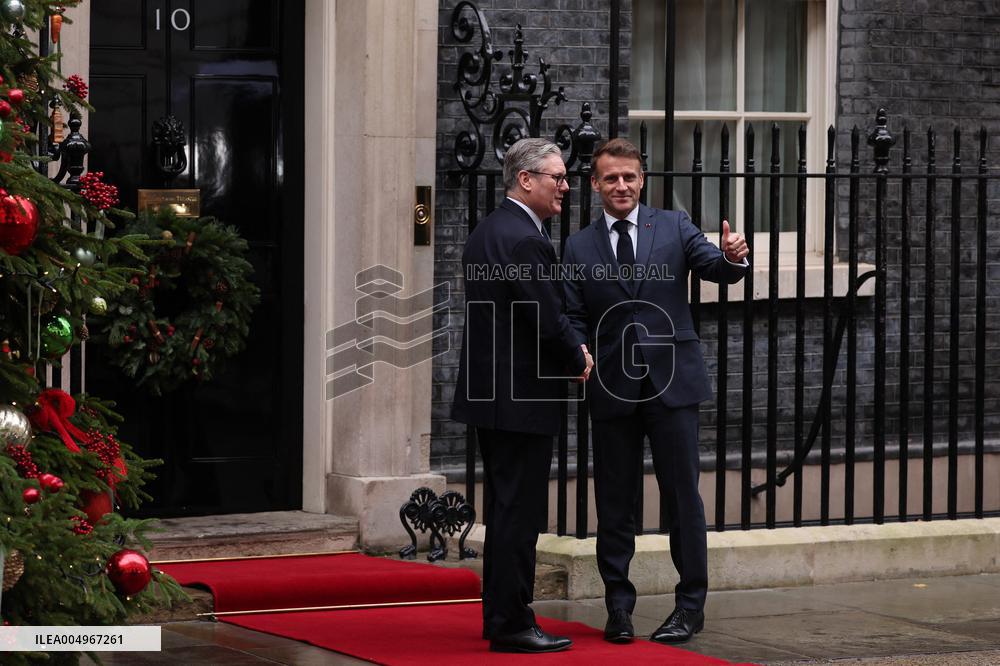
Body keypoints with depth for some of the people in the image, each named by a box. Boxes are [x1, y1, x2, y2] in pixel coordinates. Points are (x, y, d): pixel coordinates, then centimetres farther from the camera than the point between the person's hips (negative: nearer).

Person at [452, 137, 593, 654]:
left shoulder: (486, 232, 14)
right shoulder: (525, 240, -18)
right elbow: (549, 321, -19)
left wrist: (571, 348, 8)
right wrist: (578, 361, -1)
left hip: (488, 393, 10)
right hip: (522, 398, -10)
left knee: (504, 510, 15)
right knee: (519, 511, -5)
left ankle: (500, 616, 22)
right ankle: (511, 624, -2)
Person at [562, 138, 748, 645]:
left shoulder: (673, 227, 4)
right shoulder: (579, 248, 7)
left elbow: (713, 267, -8)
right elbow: (574, 318, 7)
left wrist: (732, 258, -31)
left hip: (671, 381, -1)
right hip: (612, 388, 1)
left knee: (682, 495, 1)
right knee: (614, 502, 7)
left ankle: (690, 604, 9)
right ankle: (618, 606, 16)